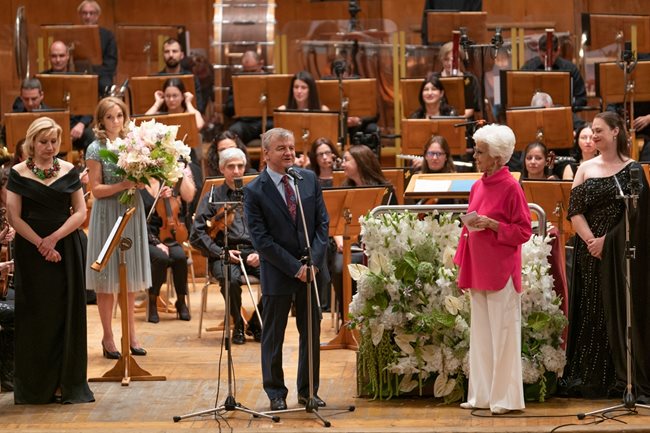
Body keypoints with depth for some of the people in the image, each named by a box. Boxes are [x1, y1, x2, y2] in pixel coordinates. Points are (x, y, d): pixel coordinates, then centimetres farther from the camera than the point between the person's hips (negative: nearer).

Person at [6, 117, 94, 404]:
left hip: (66, 250, 2)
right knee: (36, 315, 0)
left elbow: (80, 213, 1)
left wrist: (54, 238, -12)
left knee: (67, 315, 1)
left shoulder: (68, 171, 6)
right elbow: (14, 218, -5)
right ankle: (36, 386, 6)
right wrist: (40, 244, -15)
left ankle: (67, 383, 6)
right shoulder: (18, 173, 1)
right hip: (30, 249, -2)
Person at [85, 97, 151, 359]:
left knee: (130, 278, 8)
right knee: (107, 280, -1)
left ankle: (131, 334, 15)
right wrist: (122, 185, -22)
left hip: (131, 212, 5)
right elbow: (96, 189, -9)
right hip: (107, 214, -4)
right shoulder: (96, 149, -6)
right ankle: (108, 338, 6)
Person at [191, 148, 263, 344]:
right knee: (231, 279, -36)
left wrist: (260, 253, -8)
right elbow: (197, 235, 1)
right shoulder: (212, 198, 10)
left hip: (252, 252, 2)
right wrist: (222, 253, -12)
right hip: (224, 254, -2)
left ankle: (255, 324, -3)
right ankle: (238, 326, -8)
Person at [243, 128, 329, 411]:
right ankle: (276, 393, 19)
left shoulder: (309, 179, 3)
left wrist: (314, 261, -10)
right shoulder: (254, 191, -10)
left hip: (311, 270, 4)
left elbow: (322, 223, 2)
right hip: (277, 274, -4)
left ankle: (308, 390, 23)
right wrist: (295, 268, -16)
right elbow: (261, 239, -13)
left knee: (311, 333, 11)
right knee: (273, 337, 6)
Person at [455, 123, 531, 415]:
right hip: (478, 272, 7)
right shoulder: (478, 187, 10)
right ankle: (483, 395, 16)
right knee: (481, 334, 10)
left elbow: (524, 231, -9)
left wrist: (493, 224, -21)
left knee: (502, 334, -2)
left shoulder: (510, 188, -11)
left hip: (501, 273, -7)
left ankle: (506, 398, 4)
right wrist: (462, 270, 13)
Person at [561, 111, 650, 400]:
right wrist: (590, 240, -12)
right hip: (589, 252, 3)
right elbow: (574, 210, 3)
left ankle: (624, 379, 0)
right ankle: (590, 379, 5)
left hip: (621, 252, -3)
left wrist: (607, 241, -14)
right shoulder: (586, 169, 10)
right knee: (592, 313, 2)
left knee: (621, 312, -3)